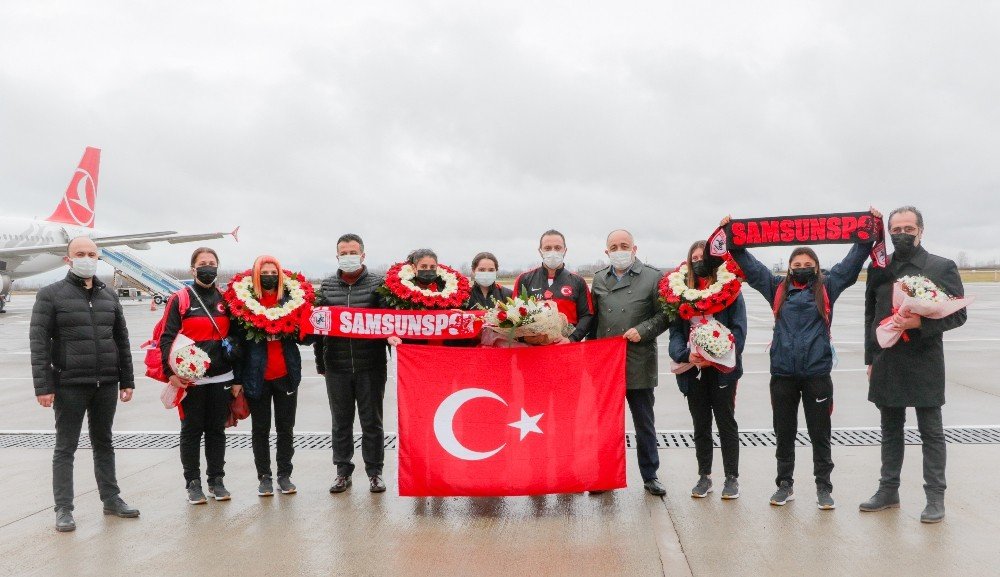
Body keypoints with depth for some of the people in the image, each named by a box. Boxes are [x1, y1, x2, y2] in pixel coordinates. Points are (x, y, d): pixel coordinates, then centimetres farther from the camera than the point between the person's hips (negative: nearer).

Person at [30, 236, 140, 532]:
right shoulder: (51, 294, -3)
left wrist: (127, 380, 9)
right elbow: (39, 343, -8)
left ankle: (111, 499, 25)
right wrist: (43, 386, -14)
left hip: (107, 385, 4)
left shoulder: (109, 296, 10)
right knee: (65, 448, 5)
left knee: (103, 443, 15)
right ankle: (63, 509, 12)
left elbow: (122, 341, 13)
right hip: (69, 386, -4)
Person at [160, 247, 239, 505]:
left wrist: (237, 379, 10)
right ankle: (193, 483, 14)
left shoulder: (225, 300, 11)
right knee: (191, 431, 5)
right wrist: (171, 372, -16)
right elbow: (166, 338, -5)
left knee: (217, 430, 9)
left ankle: (216, 480, 19)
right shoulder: (180, 300, -1)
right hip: (190, 379, -3)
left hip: (222, 378, 3)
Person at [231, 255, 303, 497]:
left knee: (286, 427, 9)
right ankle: (264, 476, 19)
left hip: (285, 375, 2)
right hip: (257, 377, -2)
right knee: (260, 429, 8)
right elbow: (237, 340, -3)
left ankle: (285, 475, 21)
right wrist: (237, 378, -8)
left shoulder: (291, 299, 3)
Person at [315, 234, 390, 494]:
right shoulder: (326, 287, 9)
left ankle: (374, 472, 18)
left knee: (372, 421, 6)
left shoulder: (378, 284, 0)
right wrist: (320, 363, 10)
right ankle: (343, 472, 22)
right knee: (341, 422, 10)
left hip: (371, 366, -2)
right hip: (337, 366, 2)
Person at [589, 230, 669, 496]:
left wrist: (642, 330, -15)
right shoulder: (599, 279, 11)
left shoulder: (653, 277, -1)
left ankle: (650, 476, 22)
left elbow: (664, 314, -1)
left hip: (639, 364, -3)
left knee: (644, 424, 8)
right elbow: (592, 317, 14)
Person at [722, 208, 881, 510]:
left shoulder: (827, 286, 6)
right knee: (784, 433, 11)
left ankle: (824, 487, 17)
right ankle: (785, 484, 23)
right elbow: (749, 265, 11)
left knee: (820, 433, 7)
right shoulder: (777, 288, 9)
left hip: (817, 372, -1)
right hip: (782, 372, 1)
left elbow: (852, 261, 4)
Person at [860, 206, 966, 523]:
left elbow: (958, 314, -5)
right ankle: (888, 490, 23)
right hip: (886, 364, 4)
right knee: (890, 430, 13)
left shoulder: (942, 267, -2)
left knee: (931, 432, 3)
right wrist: (871, 359, 11)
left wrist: (920, 322, -21)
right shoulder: (878, 268, 9)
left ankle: (935, 497, 11)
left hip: (924, 365, -4)